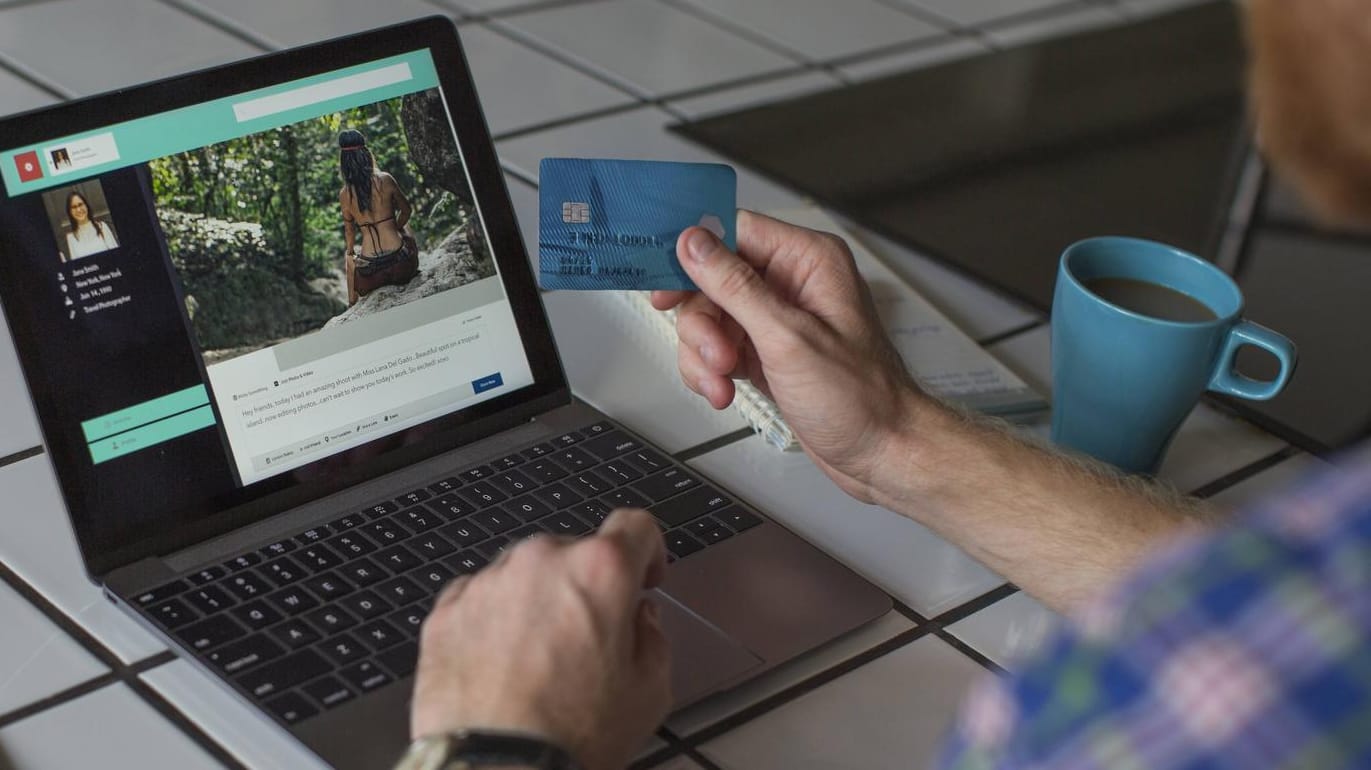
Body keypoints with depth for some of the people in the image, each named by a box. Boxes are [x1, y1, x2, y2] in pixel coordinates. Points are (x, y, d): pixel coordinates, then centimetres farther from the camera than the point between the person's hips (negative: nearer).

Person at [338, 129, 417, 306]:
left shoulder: (344, 194, -4)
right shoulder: (385, 180, -8)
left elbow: (350, 231, 10)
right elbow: (407, 211, 7)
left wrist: (350, 251, 30)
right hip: (401, 265, 0)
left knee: (349, 254, 38)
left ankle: (353, 304, 40)